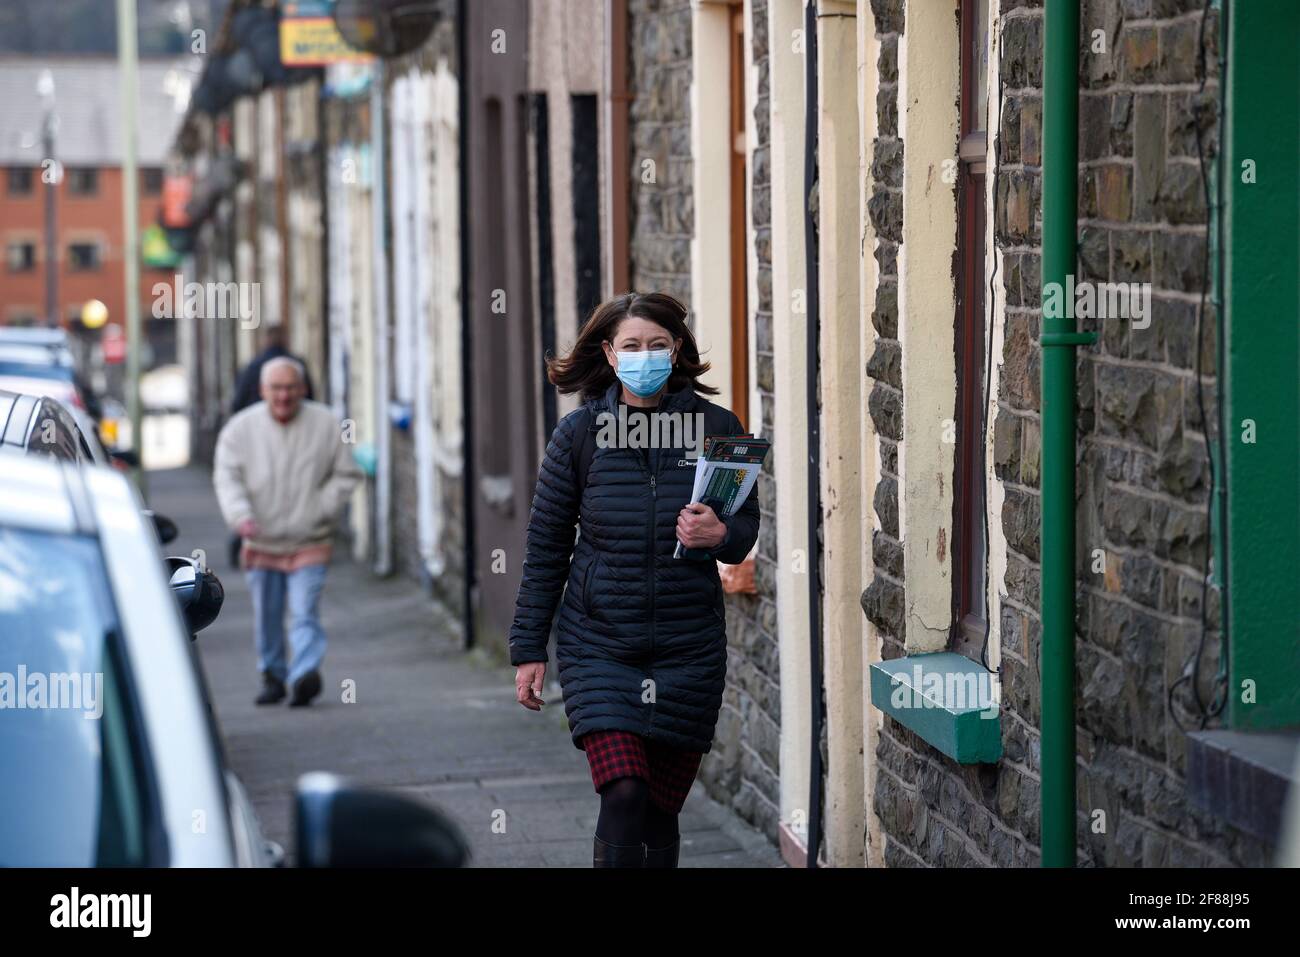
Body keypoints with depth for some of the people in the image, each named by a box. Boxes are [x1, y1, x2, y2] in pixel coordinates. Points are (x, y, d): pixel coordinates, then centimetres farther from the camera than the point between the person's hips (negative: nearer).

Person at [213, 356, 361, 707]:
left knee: (305, 614, -15)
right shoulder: (241, 428, -1)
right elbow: (227, 477, -8)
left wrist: (320, 509, -9)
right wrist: (240, 516, -26)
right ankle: (272, 676, 26)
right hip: (261, 543, 2)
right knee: (266, 618, 11)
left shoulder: (325, 424, -2)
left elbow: (347, 474, 4)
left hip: (309, 543, -2)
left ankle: (305, 673, -25)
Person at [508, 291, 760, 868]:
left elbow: (747, 526, 9)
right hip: (598, 648, -1)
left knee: (661, 811, 7)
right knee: (623, 796, -18)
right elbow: (546, 547, 5)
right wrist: (529, 650, 4)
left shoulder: (717, 428, 0)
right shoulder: (579, 433, -1)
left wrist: (719, 535, -16)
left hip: (688, 650, 1)